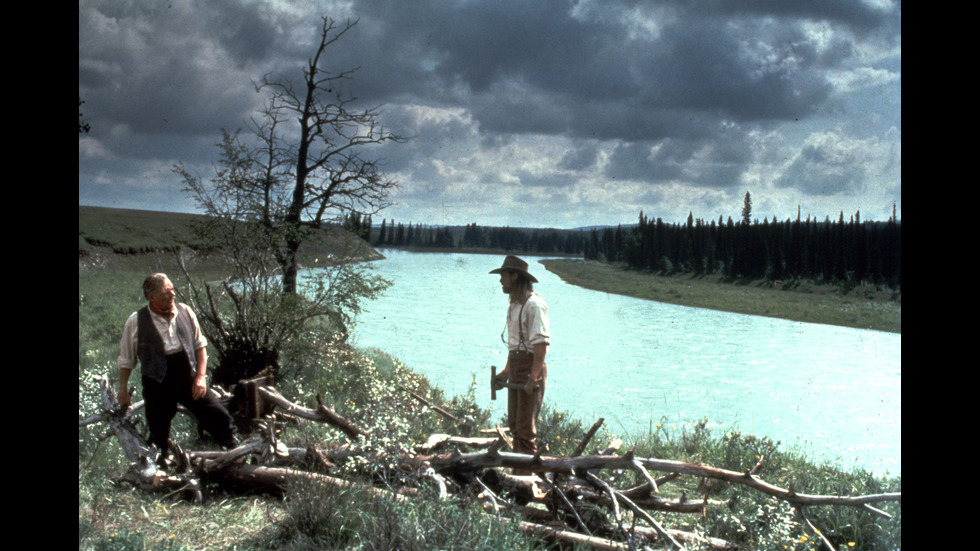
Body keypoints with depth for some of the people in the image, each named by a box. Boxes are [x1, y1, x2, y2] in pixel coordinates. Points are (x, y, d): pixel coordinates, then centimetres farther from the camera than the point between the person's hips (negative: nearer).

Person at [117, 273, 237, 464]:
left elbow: (200, 345, 9)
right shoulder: (136, 321, -6)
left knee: (221, 419, 2)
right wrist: (123, 391, 5)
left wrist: (201, 376, 0)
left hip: (189, 379, 2)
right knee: (159, 436, 8)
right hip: (158, 385, -2)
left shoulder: (185, 311, 1)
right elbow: (126, 360, 5)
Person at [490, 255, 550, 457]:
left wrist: (533, 377, -24)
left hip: (531, 367, -10)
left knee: (526, 425, -7)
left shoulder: (533, 304, -15)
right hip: (516, 366, 10)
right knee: (514, 423, 13)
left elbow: (541, 342, -21)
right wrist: (506, 372, 18)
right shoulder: (514, 305, 16)